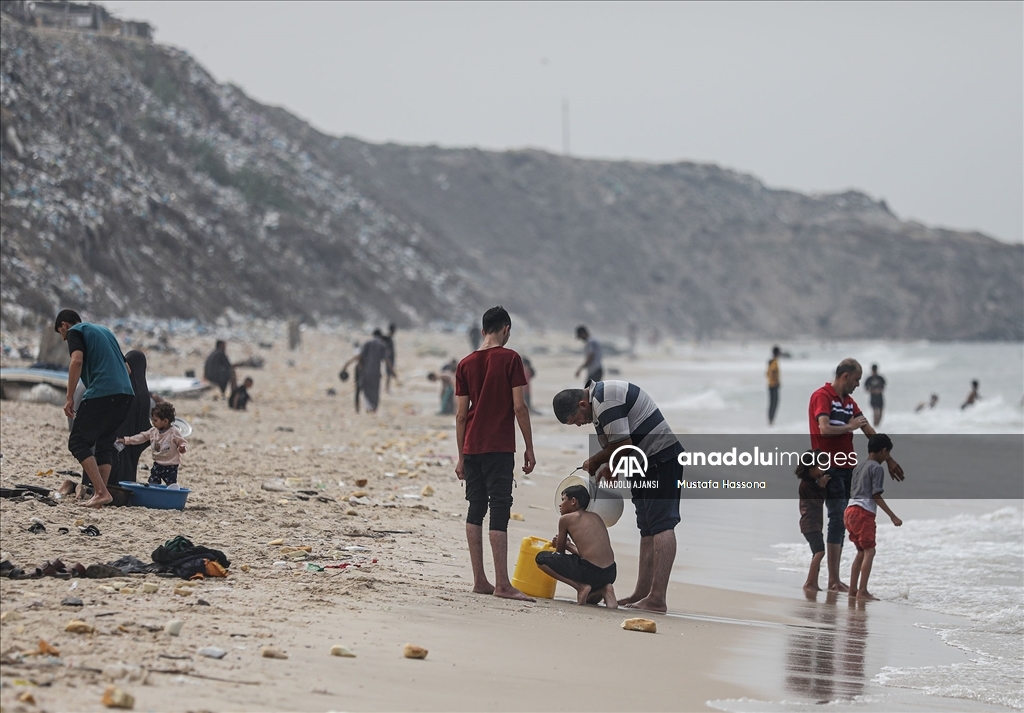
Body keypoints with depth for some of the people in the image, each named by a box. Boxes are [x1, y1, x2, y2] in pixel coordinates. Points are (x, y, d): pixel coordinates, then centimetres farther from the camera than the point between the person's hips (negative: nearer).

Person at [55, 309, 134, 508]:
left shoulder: (75, 331, 7)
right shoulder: (104, 331, 30)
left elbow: (77, 360, -12)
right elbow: (126, 366, 29)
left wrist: (69, 398, -10)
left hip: (101, 393, -7)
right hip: (125, 393, 7)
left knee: (78, 442, -2)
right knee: (104, 441, 16)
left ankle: (101, 492, -14)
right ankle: (101, 492, 7)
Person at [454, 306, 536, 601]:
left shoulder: (466, 364, 9)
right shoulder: (510, 359, -4)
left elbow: (461, 414, 9)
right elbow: (519, 407, -8)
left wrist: (461, 457, 15)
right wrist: (529, 448, -1)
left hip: (472, 446, 5)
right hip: (499, 447, -5)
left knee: (475, 509, 10)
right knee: (499, 510, -7)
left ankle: (479, 580, 9)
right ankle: (502, 584, -11)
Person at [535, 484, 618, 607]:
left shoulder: (566, 518, 3)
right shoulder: (596, 517, 20)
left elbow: (560, 551, 13)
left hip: (590, 571, -7)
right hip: (610, 573, 7)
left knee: (541, 558, 7)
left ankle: (581, 586, -4)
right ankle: (602, 589, 6)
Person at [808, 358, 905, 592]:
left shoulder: (849, 402, 17)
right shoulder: (822, 396, -9)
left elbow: (869, 432, 19)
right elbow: (824, 429, -23)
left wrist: (889, 460, 19)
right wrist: (850, 427, -9)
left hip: (846, 467, 9)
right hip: (829, 468, -9)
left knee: (841, 521, 7)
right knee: (838, 519, -12)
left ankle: (835, 580, 9)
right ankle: (834, 581, -13)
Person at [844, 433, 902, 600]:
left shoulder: (859, 467, 19)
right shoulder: (877, 468, -5)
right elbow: (876, 496, -11)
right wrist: (893, 517, -12)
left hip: (850, 510, 9)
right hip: (864, 512, -9)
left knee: (861, 551, 16)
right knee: (869, 551, -7)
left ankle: (853, 589, 15)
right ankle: (862, 591, -15)